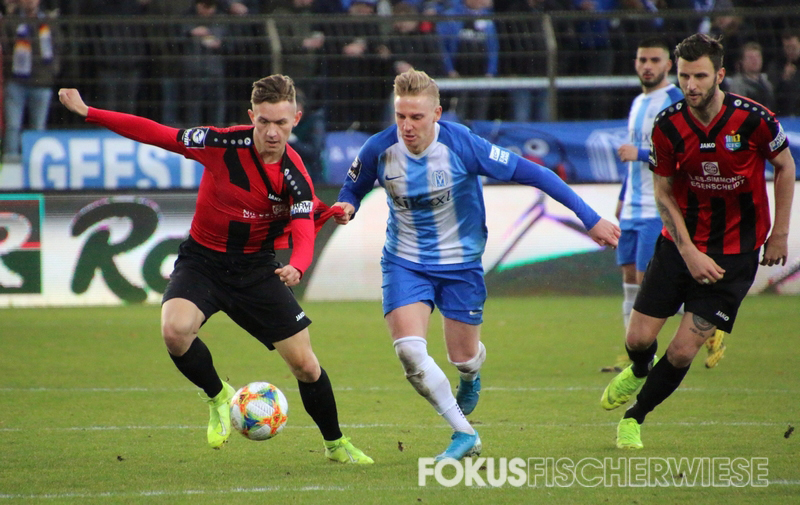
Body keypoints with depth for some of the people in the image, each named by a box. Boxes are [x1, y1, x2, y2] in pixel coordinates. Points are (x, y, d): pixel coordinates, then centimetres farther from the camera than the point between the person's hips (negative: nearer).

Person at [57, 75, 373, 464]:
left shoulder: (295, 178, -16)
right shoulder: (223, 144, -17)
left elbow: (304, 237, -27)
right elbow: (155, 134, -10)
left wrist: (295, 268, -51)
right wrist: (87, 112, -12)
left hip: (258, 267, 1)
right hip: (203, 260, -1)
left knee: (305, 364, 0)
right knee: (175, 330, -31)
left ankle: (335, 444, 28)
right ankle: (217, 396, 1)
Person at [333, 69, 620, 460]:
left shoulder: (462, 145, -23)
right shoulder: (379, 150, -16)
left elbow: (529, 173, -18)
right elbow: (354, 186, 7)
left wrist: (590, 219, -17)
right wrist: (345, 208, -19)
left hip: (461, 262, -1)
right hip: (405, 262, 1)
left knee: (463, 358, 5)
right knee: (408, 350, -18)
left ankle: (472, 377, 49)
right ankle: (464, 433, 0)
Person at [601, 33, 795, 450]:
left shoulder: (753, 119, -18)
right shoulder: (668, 126, -12)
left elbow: (785, 167, 0)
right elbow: (663, 194, -2)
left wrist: (779, 235, 0)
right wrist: (689, 254, -10)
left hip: (735, 252, -2)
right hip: (681, 243, 2)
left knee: (683, 351, -7)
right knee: (639, 339, 2)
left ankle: (634, 418, 17)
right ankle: (640, 371, 41)